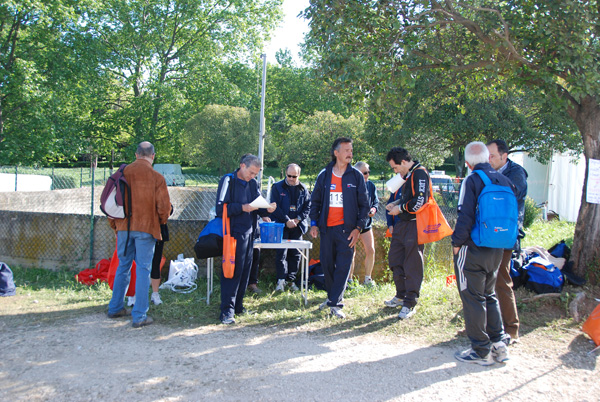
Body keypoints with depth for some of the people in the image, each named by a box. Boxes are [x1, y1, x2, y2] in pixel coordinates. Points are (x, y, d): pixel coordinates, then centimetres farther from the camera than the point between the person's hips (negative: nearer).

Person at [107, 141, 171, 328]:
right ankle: (139, 316, 3)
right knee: (143, 269, 1)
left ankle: (116, 308, 30)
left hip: (123, 227, 4)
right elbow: (164, 206, -9)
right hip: (146, 228, -4)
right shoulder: (156, 177, -8)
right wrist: (161, 222, 11)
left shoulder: (123, 173, 2)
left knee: (123, 266, 18)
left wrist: (115, 222, 20)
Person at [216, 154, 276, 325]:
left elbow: (258, 207, 15)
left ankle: (237, 305, 23)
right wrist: (242, 208, -23)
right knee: (232, 271, -6)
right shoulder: (228, 181, -6)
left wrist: (267, 210, -7)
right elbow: (220, 208, -13)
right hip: (234, 233, -7)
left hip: (249, 233, 7)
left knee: (244, 271, 11)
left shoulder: (253, 183, 12)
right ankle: (227, 310, -1)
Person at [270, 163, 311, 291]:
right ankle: (281, 280, -3)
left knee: (296, 254, 6)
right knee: (281, 253, -7)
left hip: (297, 226, 3)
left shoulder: (303, 189, 9)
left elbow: (308, 206, 7)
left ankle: (291, 279, 16)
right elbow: (275, 206, -5)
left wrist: (297, 220, -7)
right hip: (281, 225, -3)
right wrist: (287, 221, -13)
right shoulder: (277, 187, 1)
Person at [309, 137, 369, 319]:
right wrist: (314, 223, 3)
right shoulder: (324, 175, 7)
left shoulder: (356, 176, 2)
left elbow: (364, 204, 3)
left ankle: (335, 303, 0)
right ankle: (332, 296, 27)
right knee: (327, 264, 9)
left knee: (343, 266, -5)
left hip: (346, 229, -2)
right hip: (326, 228, 2)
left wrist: (358, 228, -6)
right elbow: (315, 201, 13)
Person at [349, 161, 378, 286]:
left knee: (370, 250, 0)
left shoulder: (371, 186, 6)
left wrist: (374, 209, -10)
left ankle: (367, 278, 15)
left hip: (366, 223, 5)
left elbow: (376, 201, 12)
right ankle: (349, 279, 11)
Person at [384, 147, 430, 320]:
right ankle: (401, 295, 29)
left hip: (414, 225, -10)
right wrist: (396, 203, 9)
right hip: (402, 224, 10)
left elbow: (420, 201, -22)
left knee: (412, 264, -3)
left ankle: (410, 304, 6)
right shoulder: (407, 175, 16)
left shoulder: (420, 173, -13)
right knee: (394, 259, 14)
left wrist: (400, 208, -11)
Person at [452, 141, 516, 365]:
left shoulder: (472, 181, -14)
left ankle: (481, 351, 12)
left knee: (473, 299, 4)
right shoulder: (505, 181, 4)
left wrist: (457, 243, -8)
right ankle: (498, 345, 22)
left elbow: (466, 217, -19)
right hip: (497, 251, 6)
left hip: (473, 250, -6)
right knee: (489, 296, 21)